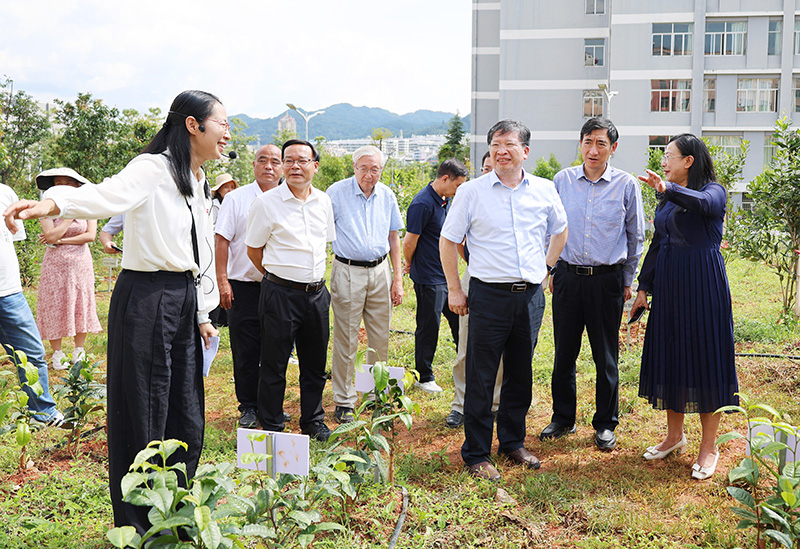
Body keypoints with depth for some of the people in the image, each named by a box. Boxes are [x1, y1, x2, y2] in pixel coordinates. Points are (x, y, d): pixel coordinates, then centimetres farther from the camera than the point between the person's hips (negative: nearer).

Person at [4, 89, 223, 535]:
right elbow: (108, 195, -33)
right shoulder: (153, 169, -12)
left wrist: (203, 313, 22)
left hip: (184, 302, 8)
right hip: (146, 301, -8)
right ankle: (138, 526, 18)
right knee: (144, 418, 1)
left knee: (187, 418, 14)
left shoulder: (199, 182, 15)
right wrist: (51, 204, -52)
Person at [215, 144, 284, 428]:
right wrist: (222, 281, -8)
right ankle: (248, 407, 13)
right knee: (245, 352, 1)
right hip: (243, 286, -2)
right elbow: (222, 240, -2)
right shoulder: (236, 198, 1)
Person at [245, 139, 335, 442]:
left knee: (315, 361, 13)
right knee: (275, 363, 3)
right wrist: (278, 277, 5)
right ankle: (271, 426, 17)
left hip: (317, 292, 5)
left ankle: (313, 420, 29)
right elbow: (254, 249, 0)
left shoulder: (323, 201, 7)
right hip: (280, 293, -5)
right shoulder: (266, 203, -8)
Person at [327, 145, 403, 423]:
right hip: (348, 272, -4)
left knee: (380, 339, 9)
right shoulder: (337, 192, -6)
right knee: (346, 340, -1)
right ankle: (343, 401, 10)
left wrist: (398, 279, 10)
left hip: (380, 272, 4)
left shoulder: (387, 196, 6)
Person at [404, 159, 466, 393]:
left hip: (448, 275, 9)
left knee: (459, 319, 15)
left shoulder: (445, 200, 10)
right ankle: (425, 377, 16)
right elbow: (409, 242, -15)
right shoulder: (422, 203, -19)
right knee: (428, 328, 2)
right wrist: (410, 265, 1)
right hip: (429, 279, -9)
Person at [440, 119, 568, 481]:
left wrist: (546, 267, 15)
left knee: (521, 374, 14)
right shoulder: (471, 192, -3)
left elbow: (560, 231, 24)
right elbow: (448, 240, 4)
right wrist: (454, 290, 1)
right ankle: (476, 454, 13)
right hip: (489, 295, -3)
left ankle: (513, 443, 30)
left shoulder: (544, 190, 6)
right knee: (480, 378, 1)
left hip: (531, 296, 3)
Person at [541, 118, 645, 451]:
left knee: (606, 357, 6)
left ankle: (605, 425, 21)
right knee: (564, 353, 8)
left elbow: (635, 236, 8)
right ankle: (563, 418, 24)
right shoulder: (562, 180, 4)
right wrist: (552, 270, 11)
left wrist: (627, 281, 8)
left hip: (607, 280, -1)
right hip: (567, 276, 2)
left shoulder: (627, 185, -1)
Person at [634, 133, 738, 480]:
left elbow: (704, 204, -32)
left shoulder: (714, 191, -7)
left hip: (703, 286, -6)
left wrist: (668, 189, -47)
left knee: (704, 358, -2)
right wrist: (643, 287, 14)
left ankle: (709, 446, 11)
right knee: (670, 356, 10)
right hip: (668, 286, 7)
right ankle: (675, 435, 25)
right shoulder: (667, 200, 13)